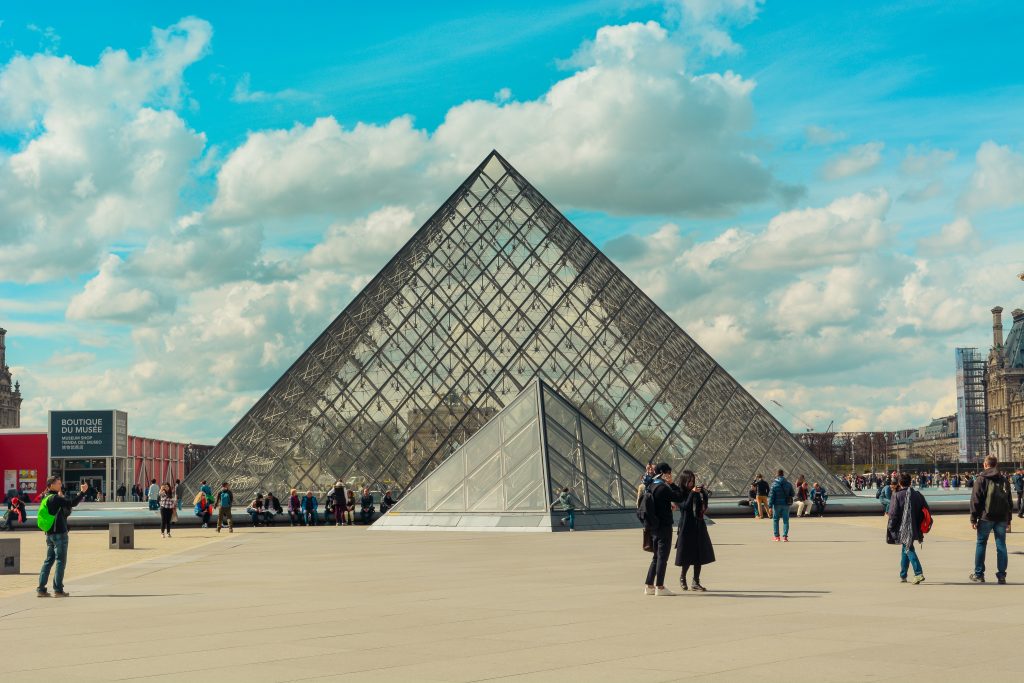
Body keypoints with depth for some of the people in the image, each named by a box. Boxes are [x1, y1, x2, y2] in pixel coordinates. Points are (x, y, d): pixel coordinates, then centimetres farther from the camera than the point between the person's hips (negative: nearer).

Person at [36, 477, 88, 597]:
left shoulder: (46, 498, 14)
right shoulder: (55, 498, -14)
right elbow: (72, 503, -23)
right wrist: (82, 492, -19)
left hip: (49, 534, 9)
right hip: (59, 533, -9)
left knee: (48, 561, 12)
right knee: (60, 561, -3)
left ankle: (41, 589, 11)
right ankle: (58, 590, -2)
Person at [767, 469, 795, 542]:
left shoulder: (774, 484, -7)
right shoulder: (788, 484, 0)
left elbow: (771, 496, -10)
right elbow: (793, 494, 7)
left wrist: (770, 506, -9)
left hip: (777, 504, -2)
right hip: (786, 504, 2)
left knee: (775, 520, 10)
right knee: (785, 520, 5)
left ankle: (776, 536, 10)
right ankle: (785, 536, -5)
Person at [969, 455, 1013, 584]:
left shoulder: (982, 479, -3)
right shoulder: (1004, 480, 11)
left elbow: (976, 499, -7)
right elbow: (1010, 501, 14)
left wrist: (973, 518, -4)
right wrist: (1008, 519, 18)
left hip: (986, 516, -3)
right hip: (1002, 518, 4)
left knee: (981, 544, 6)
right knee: (1001, 545, 5)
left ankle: (978, 574, 7)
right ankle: (1001, 576, 4)